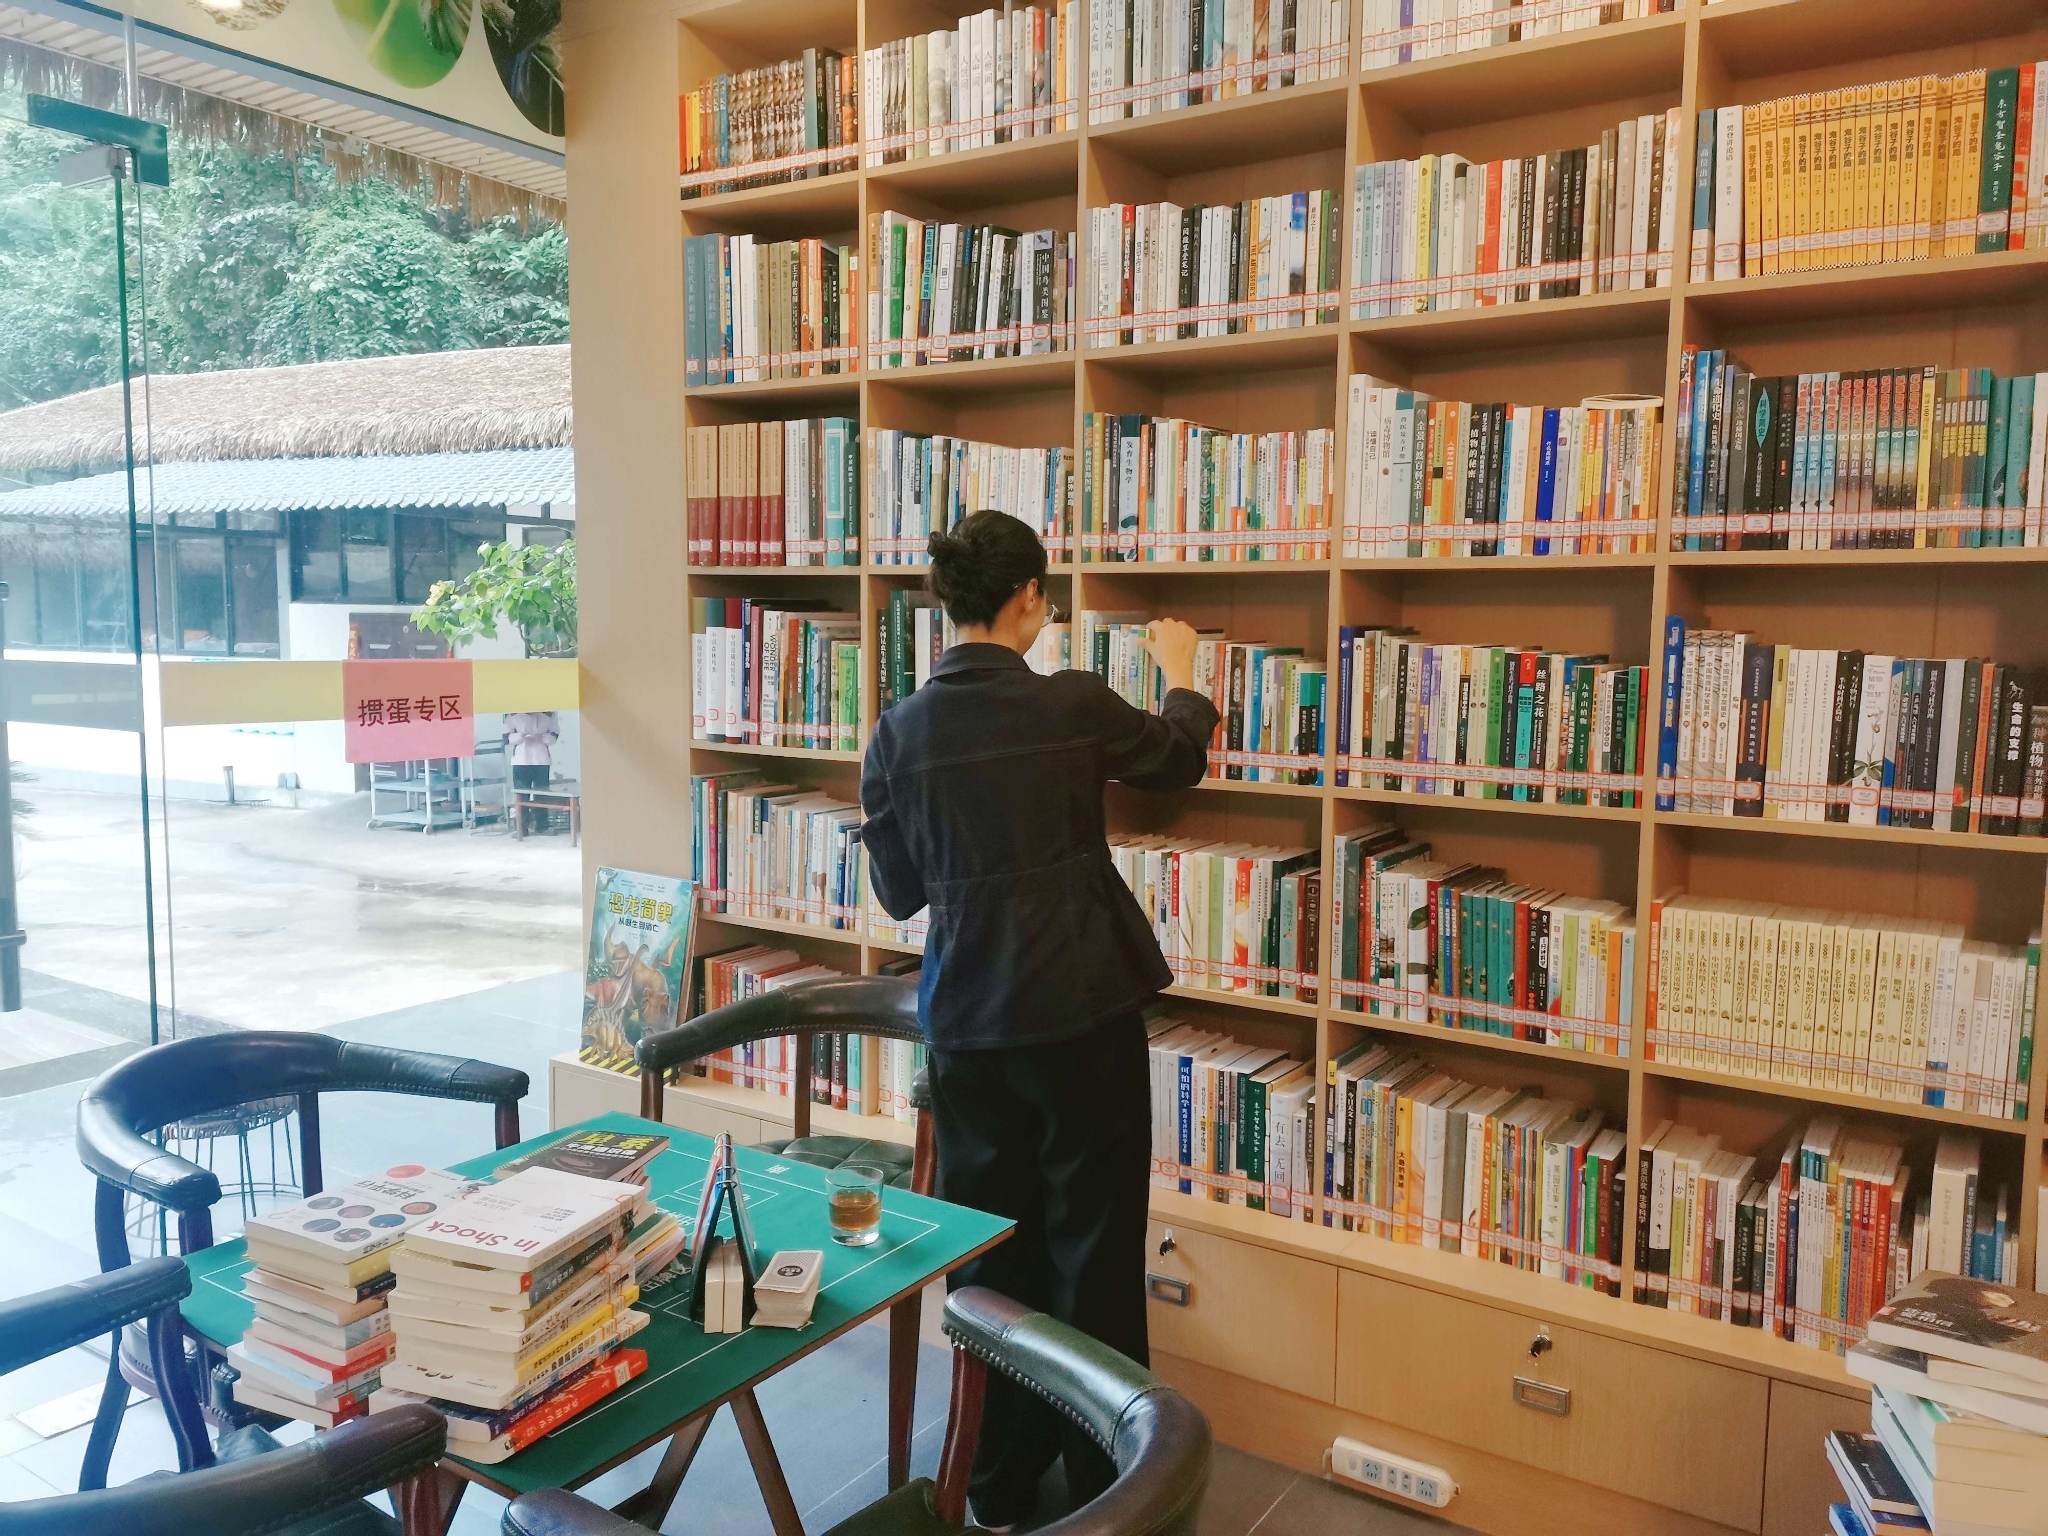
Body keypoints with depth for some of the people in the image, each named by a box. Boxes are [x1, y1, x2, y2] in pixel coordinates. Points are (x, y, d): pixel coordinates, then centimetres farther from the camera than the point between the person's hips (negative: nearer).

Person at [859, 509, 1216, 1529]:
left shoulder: (898, 733, -4)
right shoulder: (1073, 705, -11)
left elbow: (898, 892, 5)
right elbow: (1179, 755, 10)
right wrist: (1179, 669, 29)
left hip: (967, 1024, 3)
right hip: (1082, 1015, -3)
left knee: (989, 1251, 15)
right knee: (1094, 1250, 10)